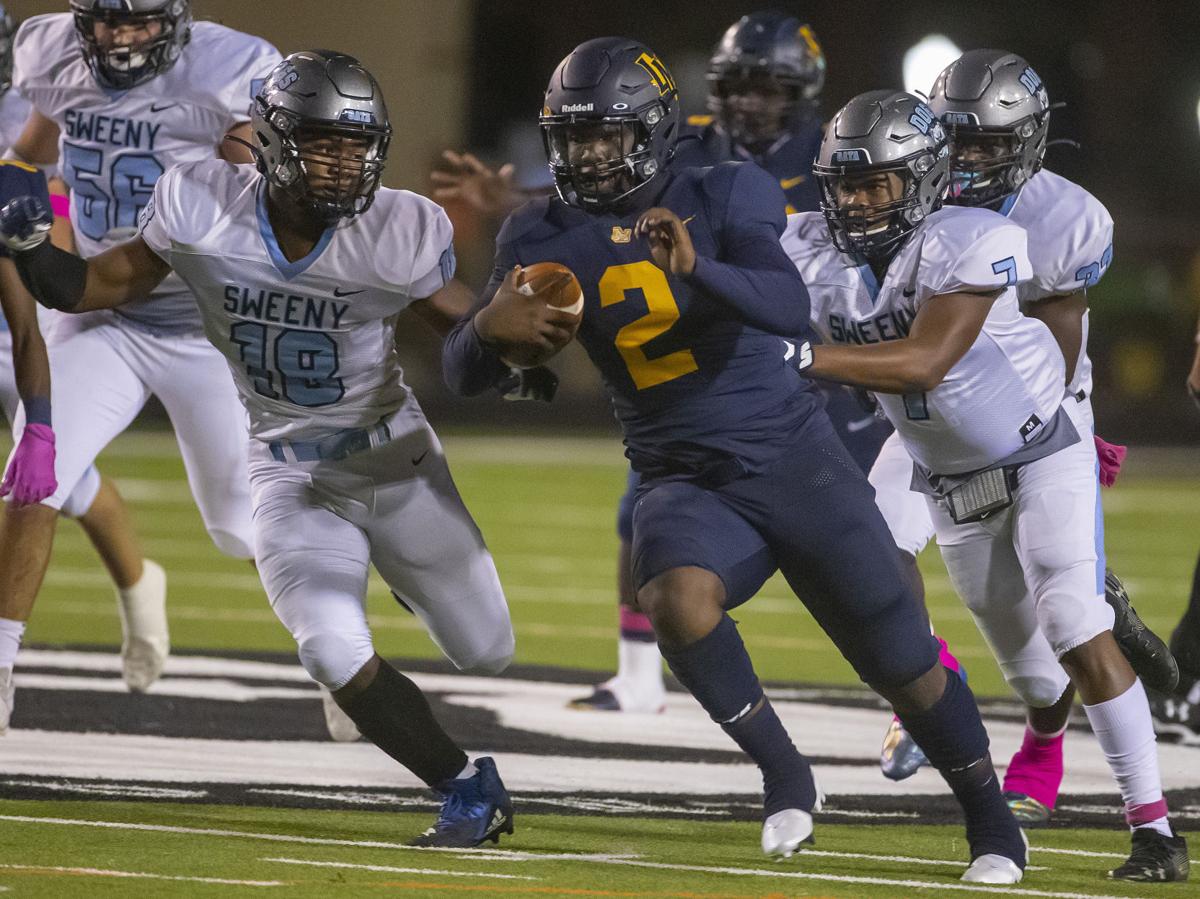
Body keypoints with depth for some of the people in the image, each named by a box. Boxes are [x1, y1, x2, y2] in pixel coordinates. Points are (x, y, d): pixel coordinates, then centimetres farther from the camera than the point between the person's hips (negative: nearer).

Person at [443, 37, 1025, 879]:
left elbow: (790, 310, -24)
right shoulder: (547, 239, 2)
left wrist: (698, 268, -42)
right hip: (688, 485, 1)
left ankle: (989, 813, 29)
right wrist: (490, 326, -23)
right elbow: (464, 375, 1)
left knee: (905, 665, 3)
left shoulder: (721, 199, -7)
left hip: (794, 457, -1)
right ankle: (784, 774, -12)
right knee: (679, 599, -33)